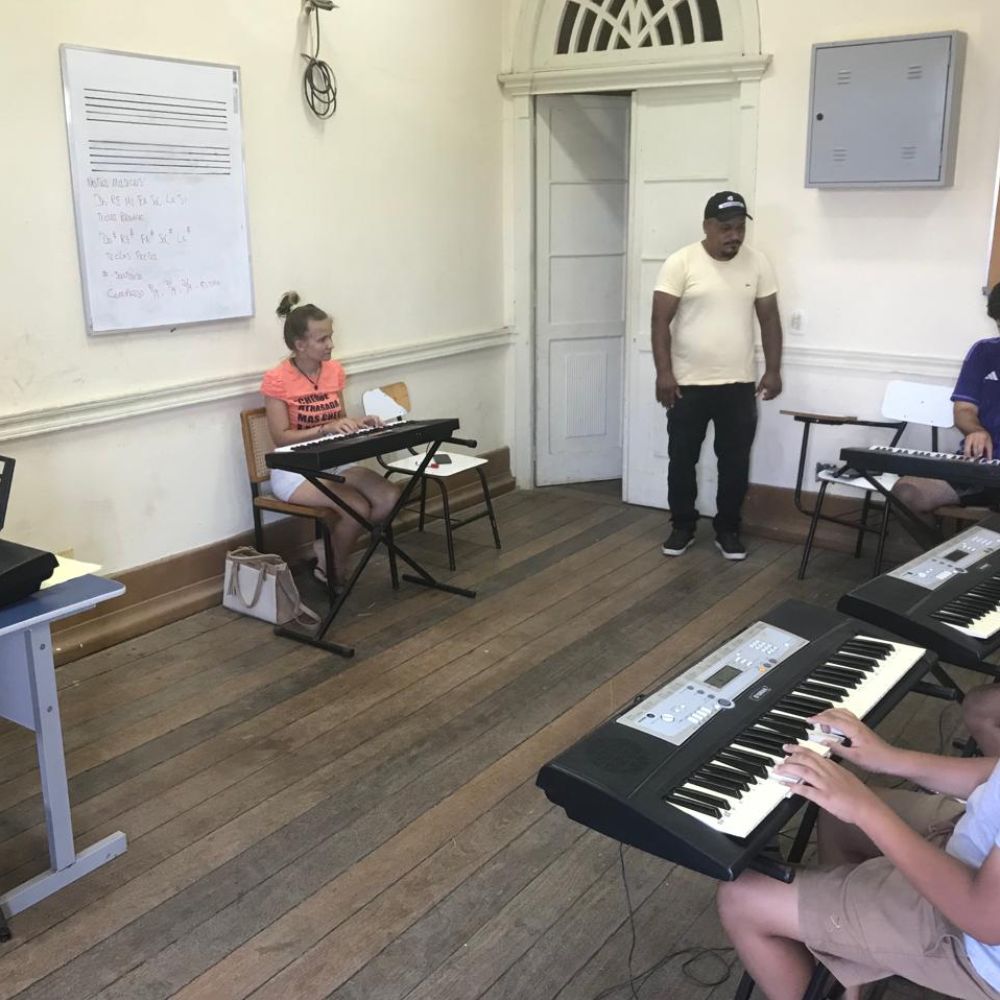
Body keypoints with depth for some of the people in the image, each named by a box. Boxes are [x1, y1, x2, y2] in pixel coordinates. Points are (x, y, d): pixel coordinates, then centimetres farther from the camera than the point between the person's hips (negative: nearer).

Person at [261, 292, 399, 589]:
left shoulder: (334, 370, 4)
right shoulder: (277, 380, -14)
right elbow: (281, 438, -17)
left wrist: (359, 423, -9)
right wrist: (326, 428, -28)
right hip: (295, 470, -6)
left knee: (390, 496, -16)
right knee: (358, 507, -27)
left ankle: (330, 548, 3)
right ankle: (335, 571, 0)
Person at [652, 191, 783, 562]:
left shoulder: (757, 263, 2)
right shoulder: (680, 263, -8)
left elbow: (769, 319, 6)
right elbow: (661, 320, -10)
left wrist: (773, 370, 1)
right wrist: (664, 371, -17)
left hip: (739, 385, 2)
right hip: (688, 384, -2)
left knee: (735, 462, 8)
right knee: (682, 460, 8)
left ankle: (728, 529, 23)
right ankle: (683, 526, 24)